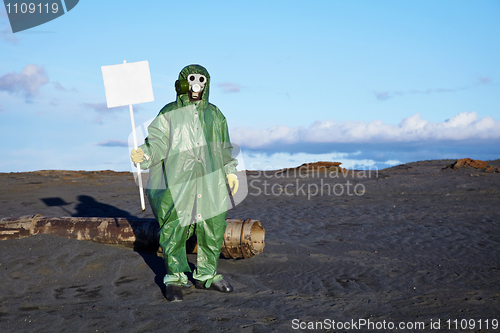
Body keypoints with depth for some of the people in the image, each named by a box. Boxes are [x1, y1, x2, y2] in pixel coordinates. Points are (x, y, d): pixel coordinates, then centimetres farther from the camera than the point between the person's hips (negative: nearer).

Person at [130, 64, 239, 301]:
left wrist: (230, 171, 18)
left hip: (210, 182, 3)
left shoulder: (214, 114, 17)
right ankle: (175, 279, 11)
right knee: (174, 230, -3)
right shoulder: (169, 113, 6)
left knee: (213, 229, 5)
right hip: (177, 182, -3)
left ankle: (206, 275, 21)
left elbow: (223, 146, 23)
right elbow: (157, 142, -3)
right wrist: (144, 154, -22)